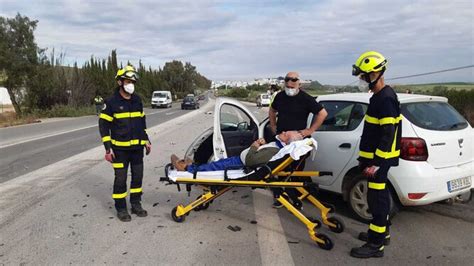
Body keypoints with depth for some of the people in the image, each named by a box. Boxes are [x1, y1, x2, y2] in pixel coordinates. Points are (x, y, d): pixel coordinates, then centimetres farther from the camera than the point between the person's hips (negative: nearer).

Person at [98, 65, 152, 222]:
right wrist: (108, 148, -13)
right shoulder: (112, 102, -9)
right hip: (120, 148, -5)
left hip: (137, 147, 5)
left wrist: (146, 140, 14)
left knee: (138, 176, 11)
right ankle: (121, 209, 17)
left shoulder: (137, 100, 8)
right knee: (120, 178, 2)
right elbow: (103, 125, -8)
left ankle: (136, 204, 27)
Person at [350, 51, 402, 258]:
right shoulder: (379, 97, 13)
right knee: (378, 195, 19)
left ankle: (376, 244, 5)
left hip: (379, 159, -10)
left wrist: (376, 163, -24)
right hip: (374, 156, 10)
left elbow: (388, 135, -24)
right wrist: (366, 157, 23)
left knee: (377, 197, -4)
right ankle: (381, 232, 33)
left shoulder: (386, 99, -19)